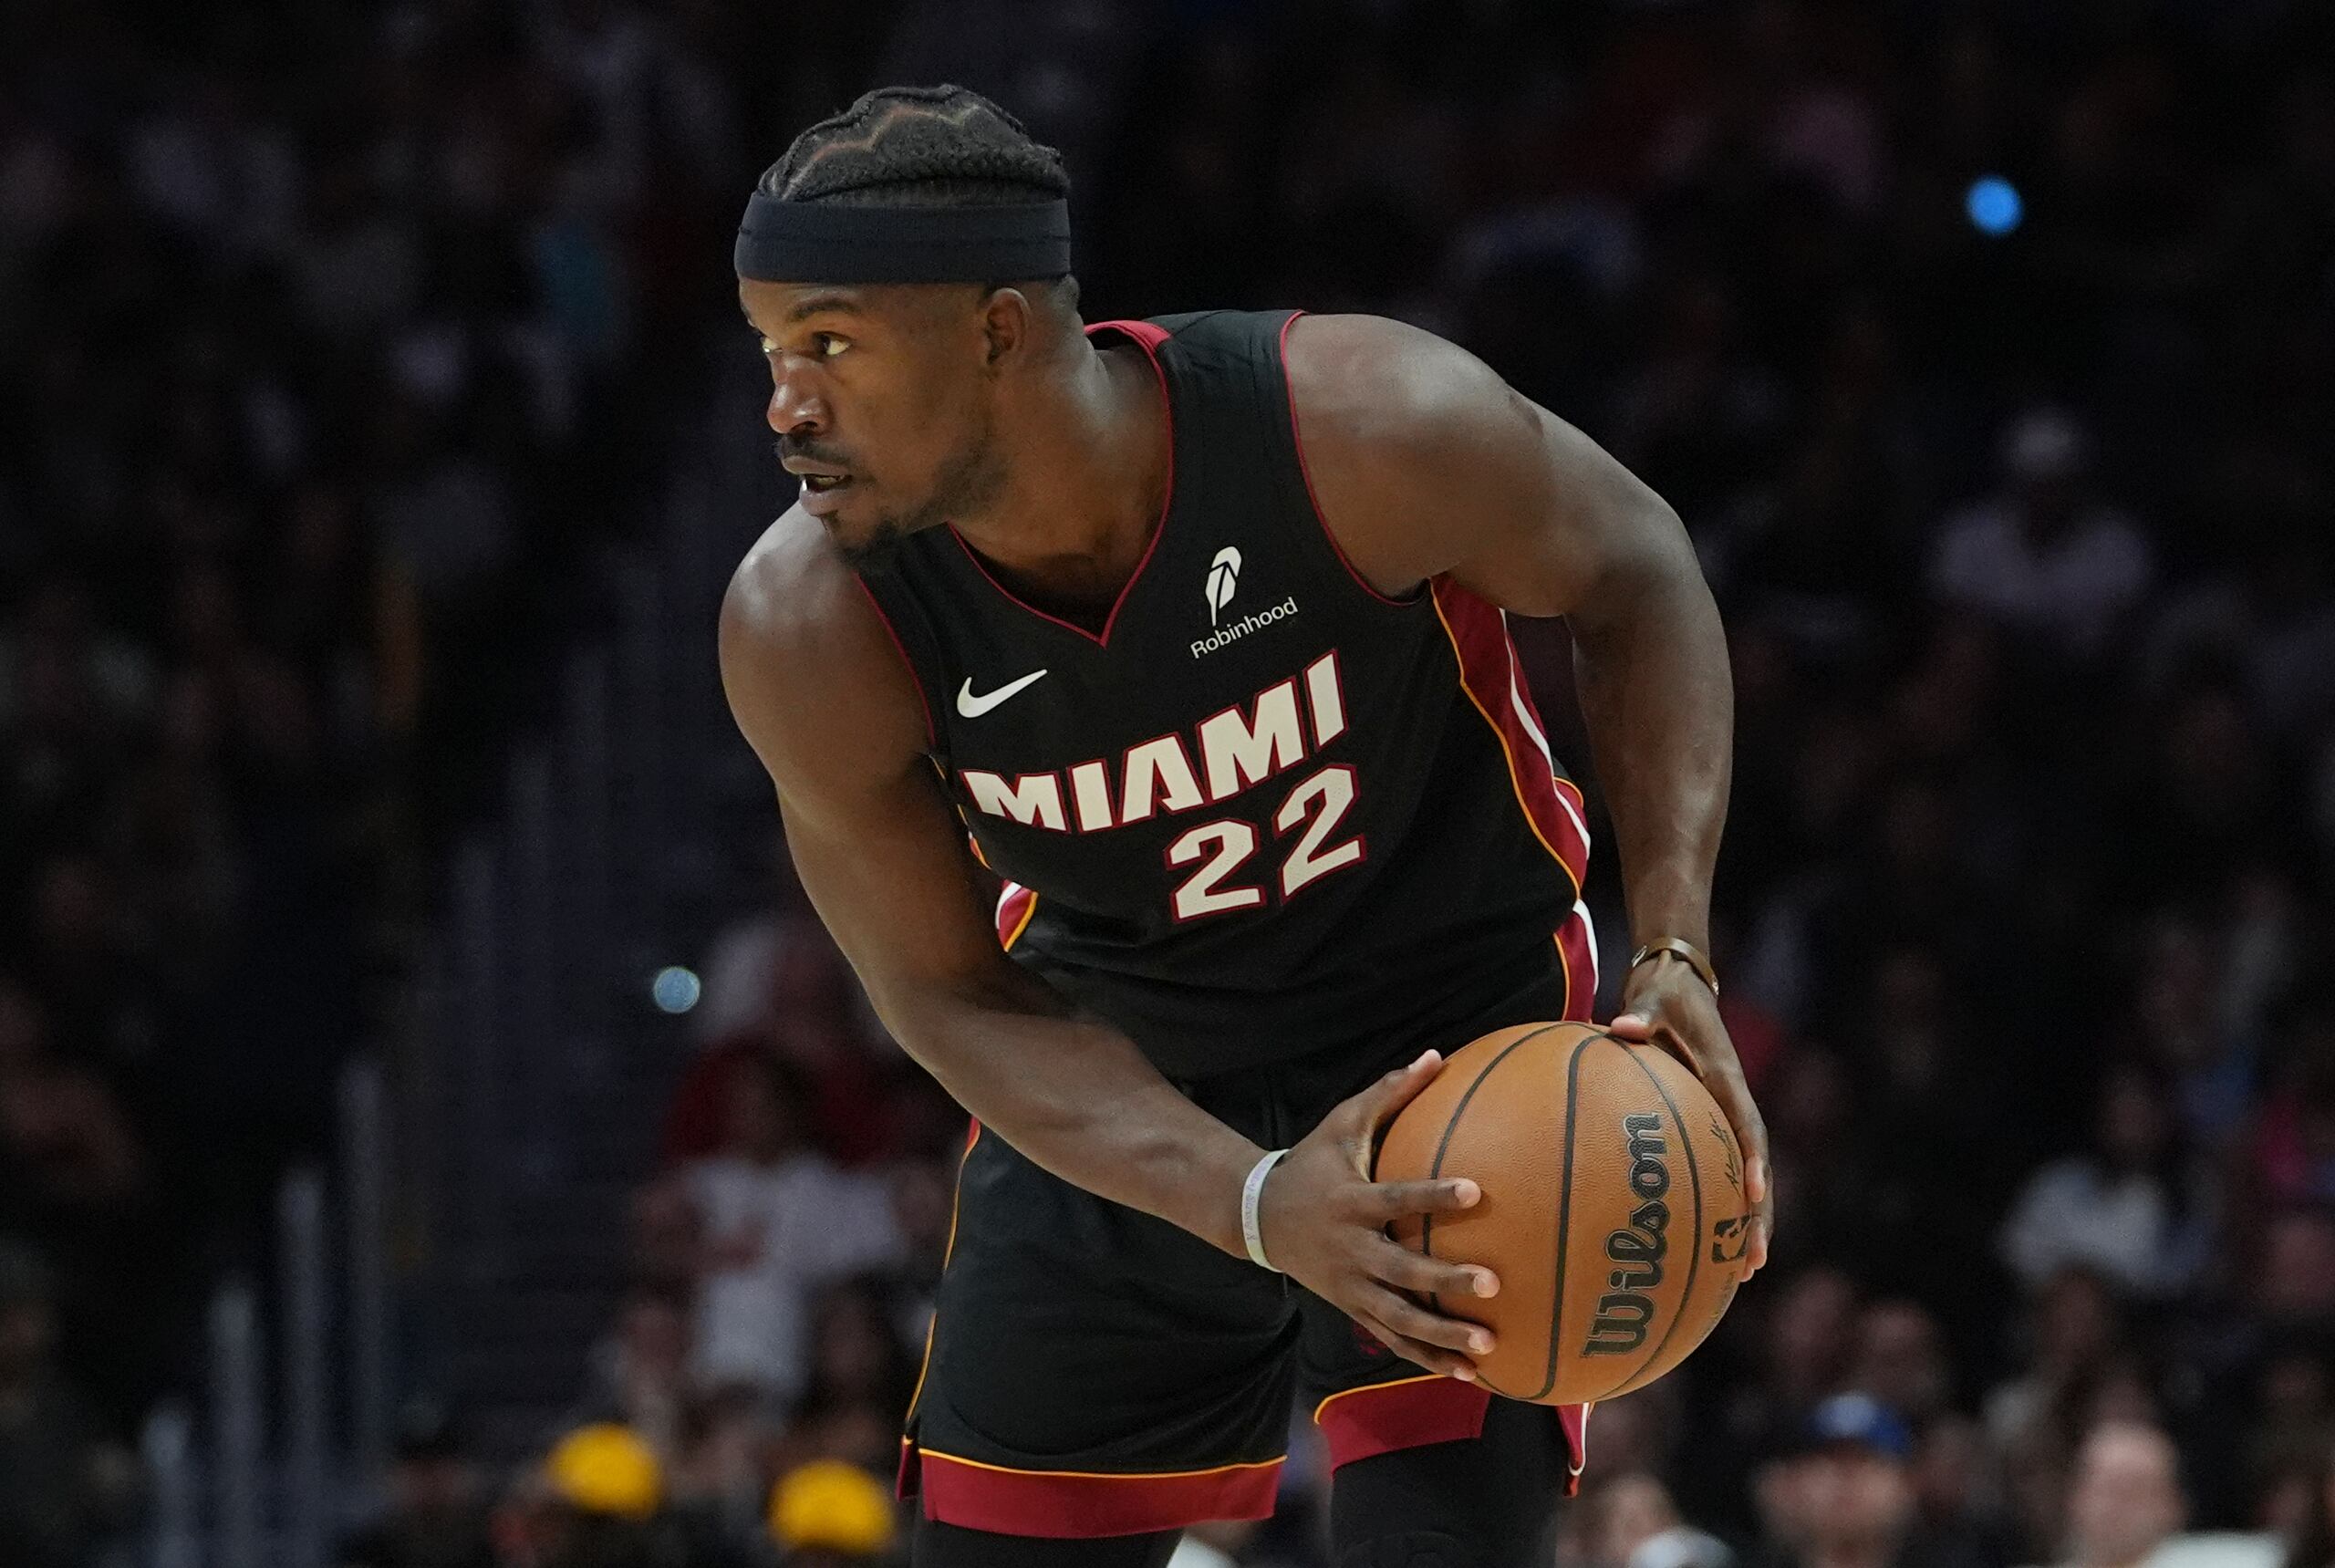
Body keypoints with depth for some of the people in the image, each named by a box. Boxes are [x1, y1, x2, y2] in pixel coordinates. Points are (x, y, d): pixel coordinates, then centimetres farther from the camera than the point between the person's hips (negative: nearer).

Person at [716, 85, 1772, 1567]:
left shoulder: (1362, 429, -30)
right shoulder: (808, 635, -24)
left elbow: (1632, 569, -10)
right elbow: (959, 1006, -15)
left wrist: (1677, 952, -21)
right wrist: (1255, 1207, -31)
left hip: (1459, 1033, -3)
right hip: (1116, 1096, 3)